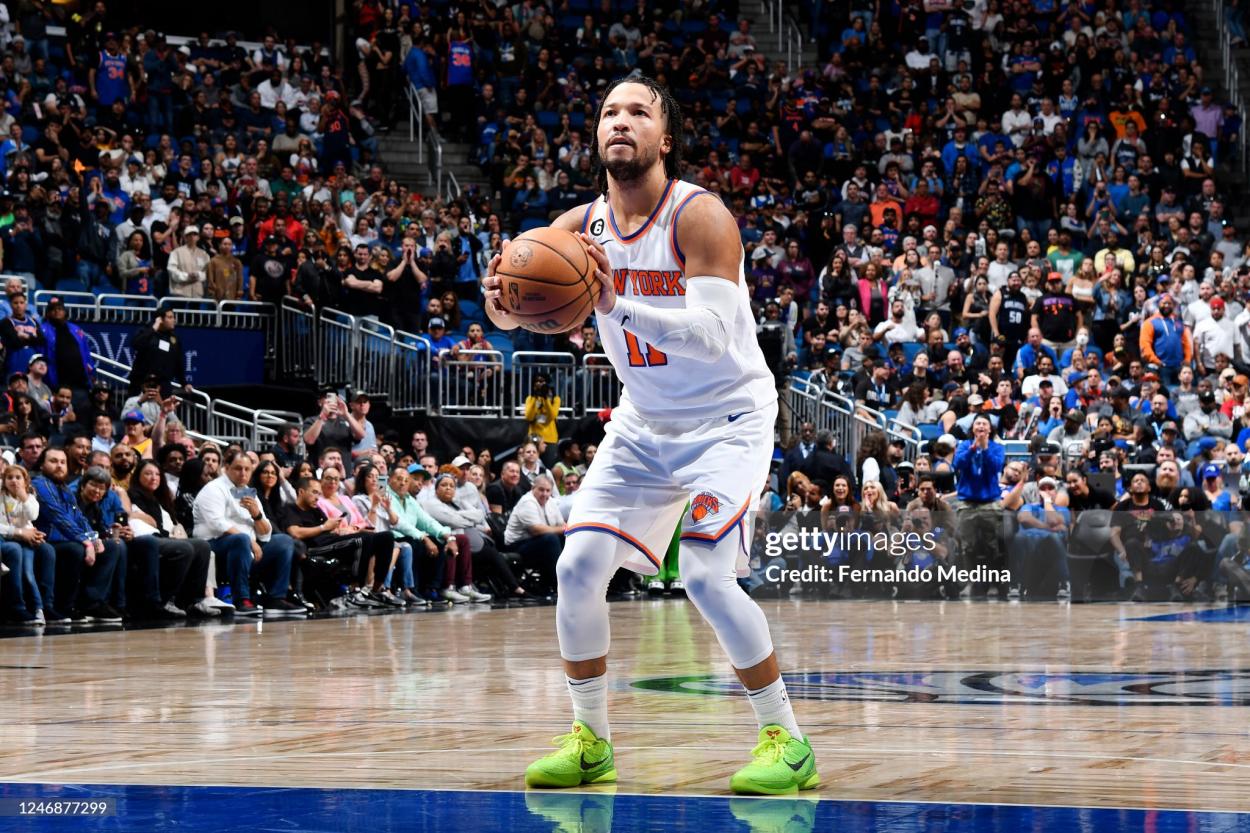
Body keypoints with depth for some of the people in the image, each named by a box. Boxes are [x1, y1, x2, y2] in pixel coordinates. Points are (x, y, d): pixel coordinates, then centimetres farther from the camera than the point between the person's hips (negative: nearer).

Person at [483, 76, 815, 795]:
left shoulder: (700, 217, -21)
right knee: (579, 567, -5)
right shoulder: (580, 226, -4)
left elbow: (713, 336, -32)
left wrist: (617, 305, -45)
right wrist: (501, 298, -28)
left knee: (707, 575, -21)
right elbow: (518, 313, -3)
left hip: (728, 418, -6)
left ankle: (787, 741, -7)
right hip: (644, 422, 6)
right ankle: (591, 739, 11)